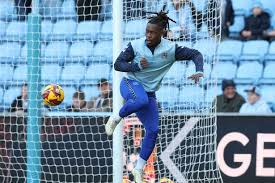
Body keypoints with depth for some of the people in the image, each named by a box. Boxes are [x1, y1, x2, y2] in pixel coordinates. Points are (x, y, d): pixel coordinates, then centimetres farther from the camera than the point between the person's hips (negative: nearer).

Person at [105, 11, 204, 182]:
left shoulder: (171, 49, -6)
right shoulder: (136, 45, -9)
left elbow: (195, 54, -3)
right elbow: (118, 64, -6)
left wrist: (199, 71, -21)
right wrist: (137, 66, -21)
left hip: (150, 93, 3)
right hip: (131, 84, -3)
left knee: (153, 130, -6)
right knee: (141, 100, -40)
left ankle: (139, 168, 7)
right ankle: (116, 118, -13)